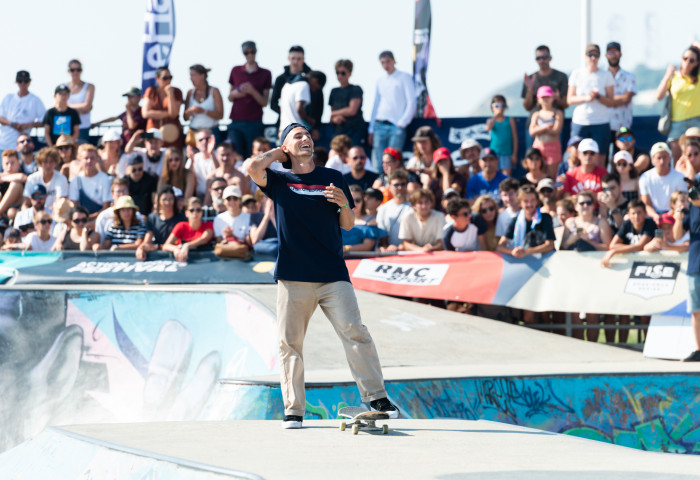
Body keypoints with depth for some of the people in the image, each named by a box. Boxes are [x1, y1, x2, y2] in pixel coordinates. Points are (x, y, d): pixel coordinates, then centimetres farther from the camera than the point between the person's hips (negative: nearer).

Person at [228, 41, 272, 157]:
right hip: (236, 122, 2)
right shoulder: (236, 71, 13)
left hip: (254, 123, -2)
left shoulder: (265, 74, 7)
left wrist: (252, 91, -14)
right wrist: (235, 93, -5)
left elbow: (264, 103, 3)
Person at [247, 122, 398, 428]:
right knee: (289, 343, 0)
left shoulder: (332, 178, 14)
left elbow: (347, 225, 15)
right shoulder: (279, 181, 9)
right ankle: (293, 410, 6)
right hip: (293, 276, 0)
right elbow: (254, 168, -12)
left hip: (333, 274, 0)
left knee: (354, 332, -12)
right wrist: (278, 153, 7)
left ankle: (376, 397, -9)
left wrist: (344, 205, -7)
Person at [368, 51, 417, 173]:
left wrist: (402, 123, -10)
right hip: (380, 126, 5)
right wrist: (371, 129, 14)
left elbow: (412, 103, -3)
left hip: (396, 126, -5)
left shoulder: (404, 78, 3)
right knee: (378, 165, -3)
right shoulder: (380, 81, 18)